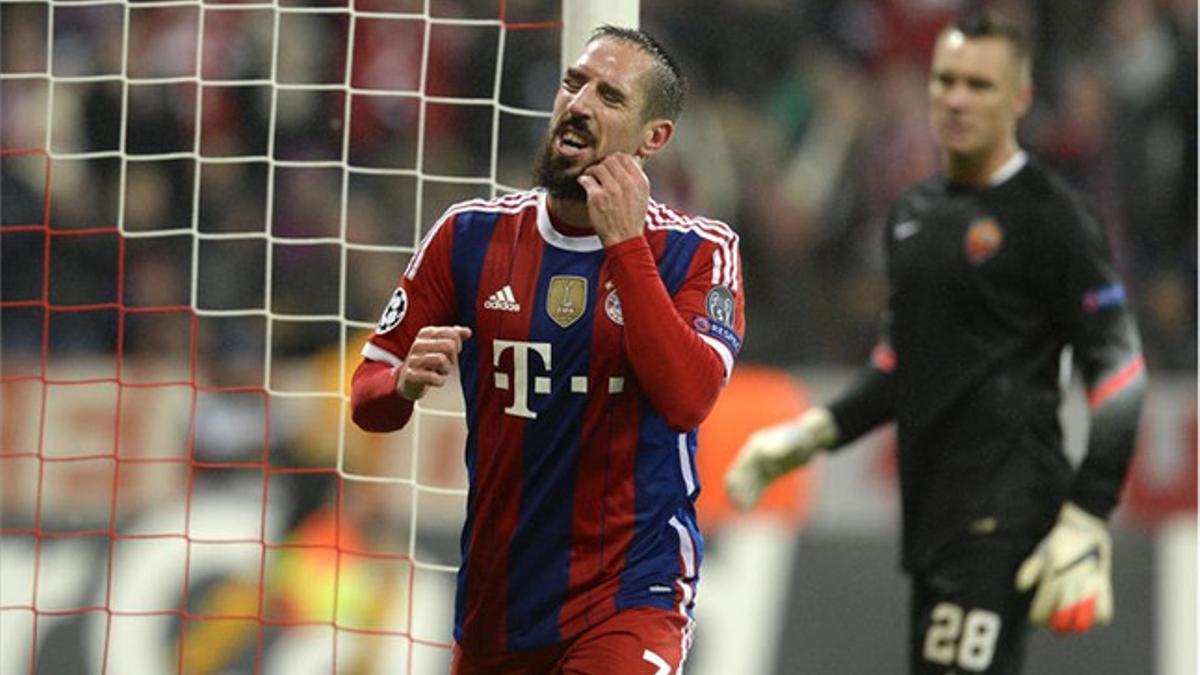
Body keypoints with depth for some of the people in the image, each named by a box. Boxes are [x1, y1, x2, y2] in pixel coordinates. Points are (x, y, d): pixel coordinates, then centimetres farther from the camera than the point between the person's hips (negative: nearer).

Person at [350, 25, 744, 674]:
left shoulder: (699, 252, -4)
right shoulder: (472, 235, 4)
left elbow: (687, 399, -21)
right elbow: (368, 394, 6)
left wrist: (624, 245, -20)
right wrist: (404, 385, -18)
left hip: (630, 592, -4)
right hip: (495, 591, 4)